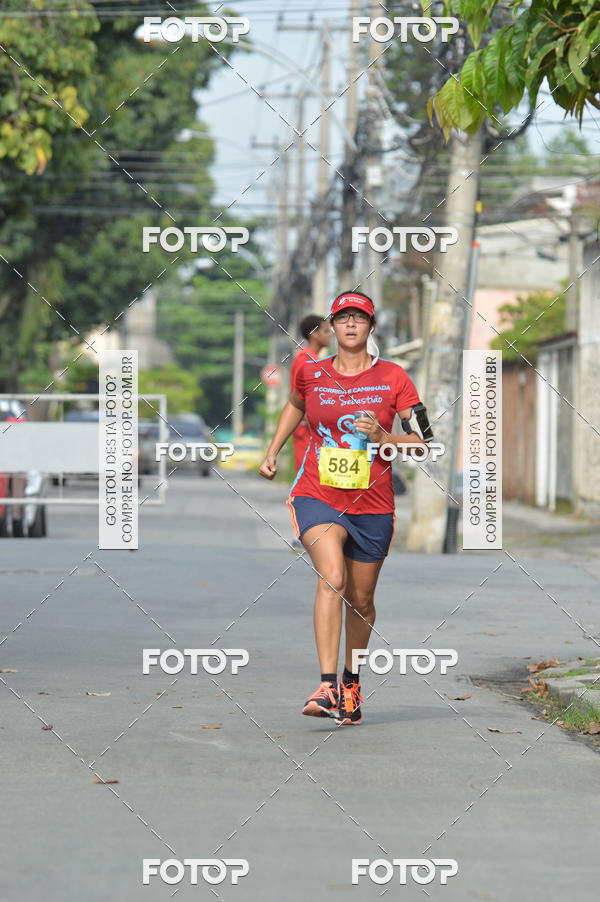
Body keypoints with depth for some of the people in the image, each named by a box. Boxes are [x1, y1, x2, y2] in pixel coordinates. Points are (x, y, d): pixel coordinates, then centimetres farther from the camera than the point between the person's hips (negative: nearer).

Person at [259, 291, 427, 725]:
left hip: (372, 505, 1)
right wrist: (273, 452, 20)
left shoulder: (393, 377, -1)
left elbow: (423, 441, -1)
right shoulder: (311, 374, 3)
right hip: (317, 496, -1)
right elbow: (295, 405, 27)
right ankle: (326, 687, -31)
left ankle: (352, 681, 36)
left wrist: (384, 437, -18)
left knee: (361, 600, 11)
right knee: (332, 577, -25)